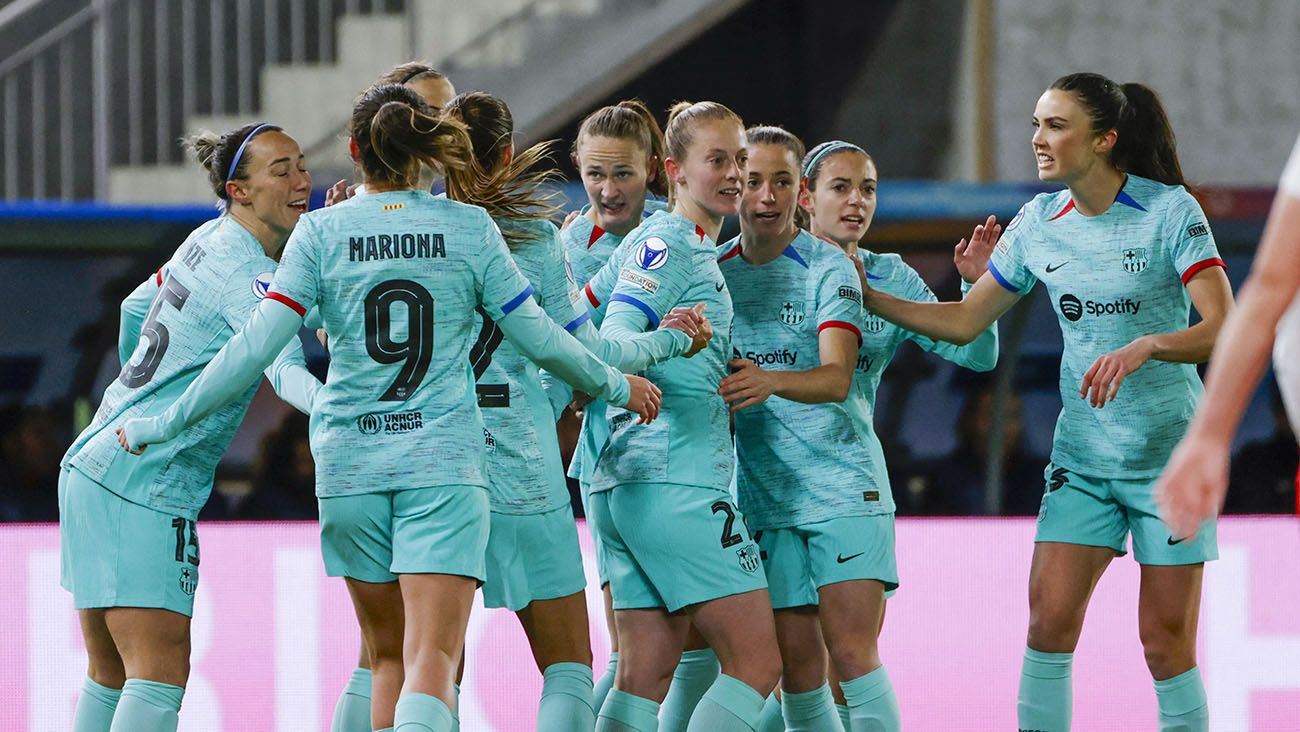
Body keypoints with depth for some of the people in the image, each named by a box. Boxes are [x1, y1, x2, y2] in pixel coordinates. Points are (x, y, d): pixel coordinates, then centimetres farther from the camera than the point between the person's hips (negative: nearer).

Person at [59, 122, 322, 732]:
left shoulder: (210, 240, 11)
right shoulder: (246, 275, -16)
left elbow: (136, 307, 28)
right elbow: (286, 372, -34)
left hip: (92, 468, 10)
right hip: (142, 488, -10)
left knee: (112, 676, 14)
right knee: (161, 675, -16)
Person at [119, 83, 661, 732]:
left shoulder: (322, 231, 0)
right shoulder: (470, 228, 1)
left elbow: (256, 345, -6)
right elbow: (537, 336, 6)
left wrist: (164, 425, 2)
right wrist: (615, 386, 24)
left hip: (349, 463, 2)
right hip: (442, 462, -2)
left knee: (388, 657, 17)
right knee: (432, 659, -11)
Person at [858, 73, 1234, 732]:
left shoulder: (1170, 210, -12)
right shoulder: (1039, 222, 3)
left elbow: (1222, 328, -20)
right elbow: (963, 322, 11)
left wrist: (1145, 346, -36)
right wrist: (864, 295, 3)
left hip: (1171, 455, -4)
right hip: (1082, 454, 4)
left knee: (1165, 643, -3)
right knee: (1049, 623, -8)